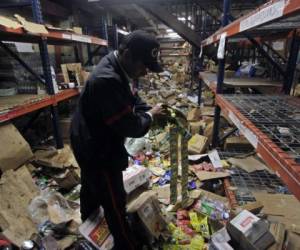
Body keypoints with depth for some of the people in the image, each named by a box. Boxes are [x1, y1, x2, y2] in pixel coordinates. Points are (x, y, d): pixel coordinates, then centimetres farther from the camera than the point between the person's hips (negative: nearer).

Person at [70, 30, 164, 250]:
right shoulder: (108, 80, -35)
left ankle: (88, 212, 62)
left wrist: (151, 110, -8)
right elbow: (130, 126, -31)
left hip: (91, 144, 11)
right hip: (99, 150, -10)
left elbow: (132, 100, 8)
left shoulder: (115, 69, -2)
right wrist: (150, 115, -13)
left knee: (91, 182, 33)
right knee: (115, 202, 8)